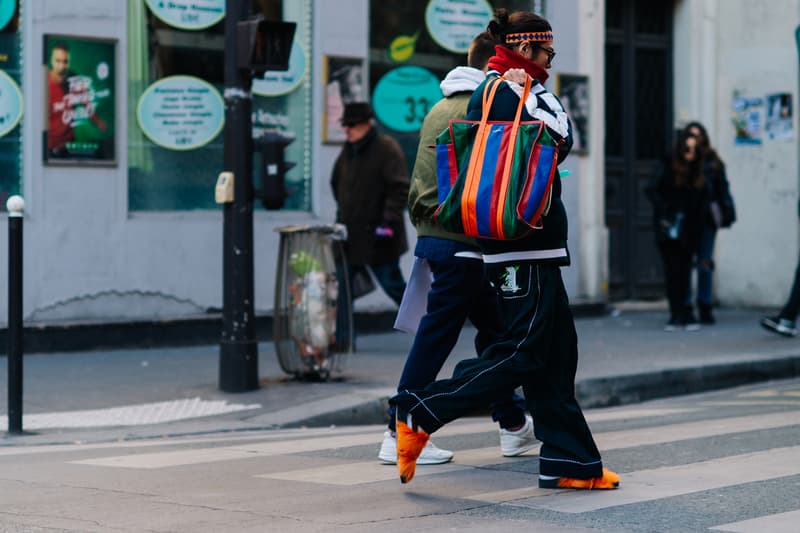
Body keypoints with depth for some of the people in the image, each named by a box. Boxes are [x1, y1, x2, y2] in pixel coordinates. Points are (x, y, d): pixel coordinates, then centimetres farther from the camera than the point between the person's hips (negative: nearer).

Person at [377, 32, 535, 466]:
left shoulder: (439, 109, 18)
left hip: (434, 233, 9)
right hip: (463, 242, -9)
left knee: (494, 328, 14)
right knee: (435, 337, -2)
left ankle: (514, 426, 19)